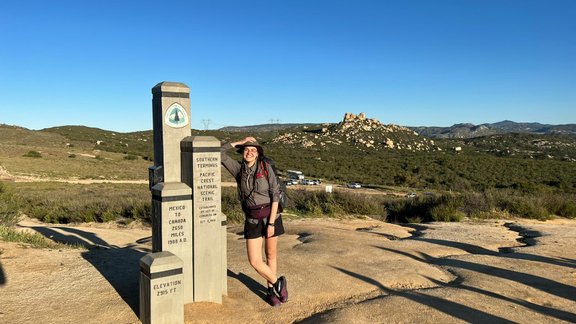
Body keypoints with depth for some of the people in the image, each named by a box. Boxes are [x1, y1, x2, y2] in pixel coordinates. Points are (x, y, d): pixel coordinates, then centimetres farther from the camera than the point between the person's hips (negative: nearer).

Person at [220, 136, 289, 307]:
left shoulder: (266, 167, -9)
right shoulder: (238, 168, 0)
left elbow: (275, 194, -11)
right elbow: (220, 152, -7)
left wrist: (271, 223, -14)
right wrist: (240, 142, -7)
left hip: (271, 216, -2)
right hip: (252, 219, 2)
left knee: (271, 254, 13)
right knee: (254, 261, -3)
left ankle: (271, 290, 34)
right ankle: (278, 282, 23)